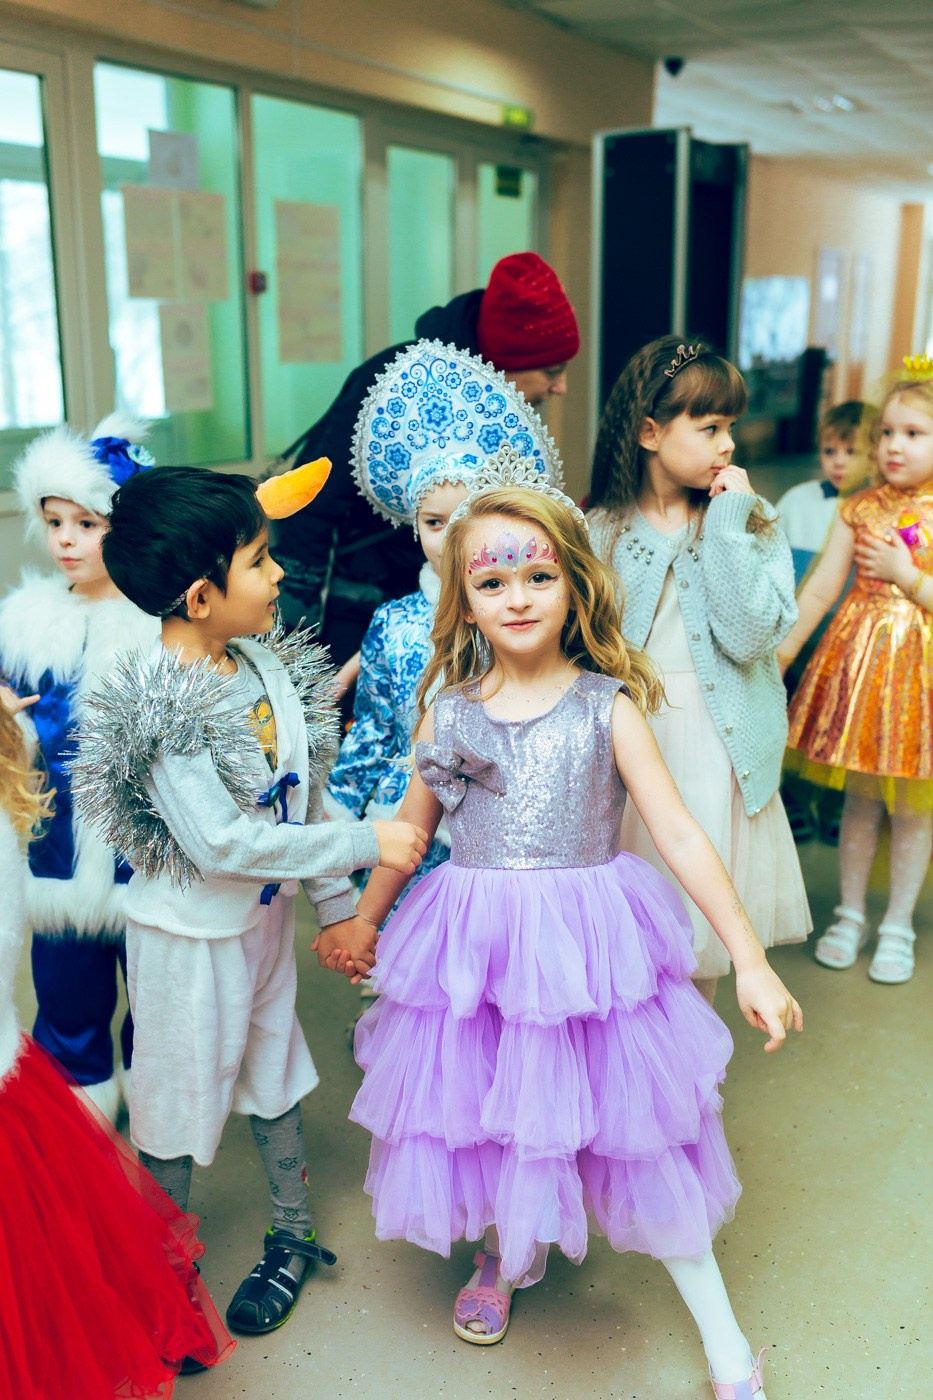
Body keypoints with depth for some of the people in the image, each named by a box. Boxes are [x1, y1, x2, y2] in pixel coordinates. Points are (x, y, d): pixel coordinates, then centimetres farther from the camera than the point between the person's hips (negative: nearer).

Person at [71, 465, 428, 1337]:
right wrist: (365, 843, -26)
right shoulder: (162, 706, -27)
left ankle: (292, 1238, 45)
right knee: (181, 1095, 13)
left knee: (273, 1070, 22)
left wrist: (335, 900, 7)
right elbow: (219, 842, -31)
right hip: (190, 934, -7)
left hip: (264, 913, 7)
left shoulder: (268, 661, -5)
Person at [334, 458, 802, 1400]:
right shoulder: (450, 711, -1)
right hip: (475, 949, 2)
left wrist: (750, 959, -13)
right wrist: (360, 923, 20)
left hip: (588, 946, -2)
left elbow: (680, 835, -9)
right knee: (484, 1108, 15)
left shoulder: (607, 706, -7)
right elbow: (408, 831, 12)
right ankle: (507, 1253, 48)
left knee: (633, 1128, 7)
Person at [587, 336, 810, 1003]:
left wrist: (725, 521, -15)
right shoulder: (601, 530, 0)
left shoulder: (754, 522, 0)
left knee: (703, 923, 10)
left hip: (718, 746, 0)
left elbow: (752, 635, -15)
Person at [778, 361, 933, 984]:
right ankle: (850, 914, 28)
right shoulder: (860, 508, 1)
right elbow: (820, 589, 2)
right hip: (858, 657, 2)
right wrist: (779, 652, -1)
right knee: (859, 799, 12)